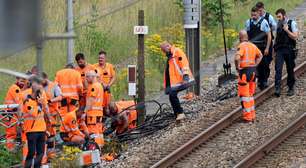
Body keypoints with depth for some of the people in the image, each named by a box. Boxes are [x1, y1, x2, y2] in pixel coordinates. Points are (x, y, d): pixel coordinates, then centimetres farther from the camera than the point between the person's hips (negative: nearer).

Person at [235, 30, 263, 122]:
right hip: (253, 71, 7)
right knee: (251, 94, 17)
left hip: (244, 71, -7)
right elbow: (260, 55, 26)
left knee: (244, 95, -1)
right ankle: (252, 115, 20)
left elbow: (237, 58, -29)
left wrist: (237, 67, -14)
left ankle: (247, 116, -2)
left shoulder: (241, 46, -13)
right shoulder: (253, 46, 11)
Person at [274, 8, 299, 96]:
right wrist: (275, 48, 12)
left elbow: (295, 37, -9)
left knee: (290, 70, 7)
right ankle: (277, 89, -18)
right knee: (278, 69, -11)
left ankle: (291, 88, 21)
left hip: (289, 50, -3)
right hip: (279, 50, 3)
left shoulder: (292, 23, -3)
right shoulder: (278, 24, 12)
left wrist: (286, 30, -16)